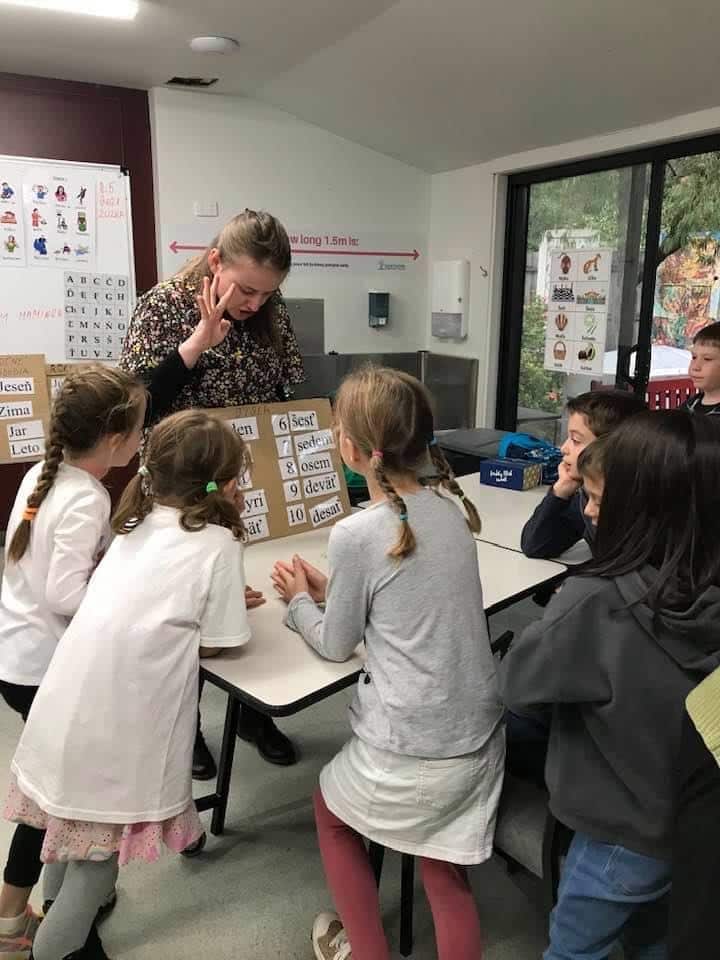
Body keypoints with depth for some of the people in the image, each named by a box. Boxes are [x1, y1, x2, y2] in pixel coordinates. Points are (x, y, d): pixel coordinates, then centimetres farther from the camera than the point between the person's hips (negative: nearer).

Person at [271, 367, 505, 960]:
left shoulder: (356, 534, -21)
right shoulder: (450, 510, 0)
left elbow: (336, 645, -6)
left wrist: (299, 601, 11)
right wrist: (332, 589, 14)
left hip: (411, 749, -5)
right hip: (479, 733, 6)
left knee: (331, 811, 26)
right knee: (446, 871, 25)